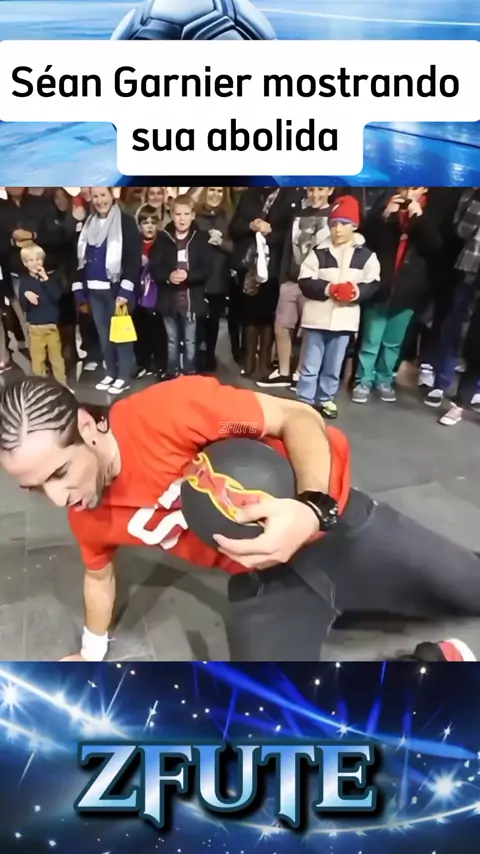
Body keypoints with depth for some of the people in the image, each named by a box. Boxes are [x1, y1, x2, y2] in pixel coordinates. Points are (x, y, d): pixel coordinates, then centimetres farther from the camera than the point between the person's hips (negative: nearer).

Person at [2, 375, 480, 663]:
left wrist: (313, 507, -38)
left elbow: (299, 417, -21)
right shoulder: (86, 516, -8)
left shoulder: (168, 410, -28)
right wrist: (93, 655, 26)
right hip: (263, 575, 4)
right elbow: (99, 575, 13)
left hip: (334, 520, -3)